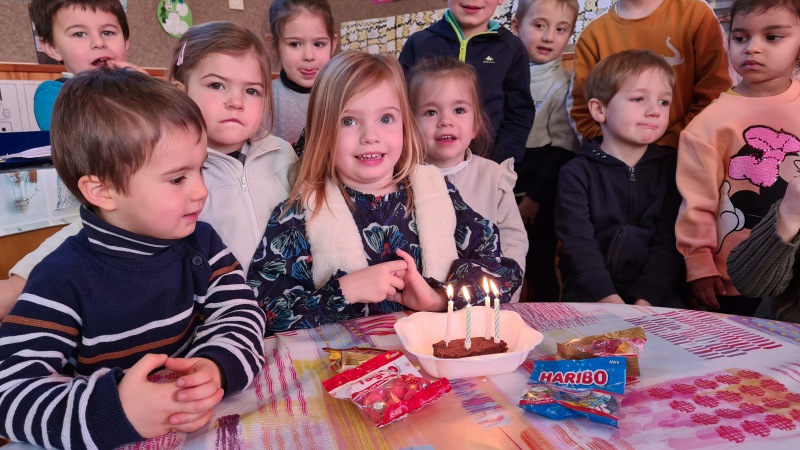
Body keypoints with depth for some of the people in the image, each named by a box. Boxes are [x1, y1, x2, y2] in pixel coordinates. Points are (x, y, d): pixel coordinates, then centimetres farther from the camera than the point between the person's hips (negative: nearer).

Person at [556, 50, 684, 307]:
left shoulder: (670, 168, 7)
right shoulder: (577, 173, 0)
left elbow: (668, 243, 0)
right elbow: (579, 245, -9)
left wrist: (645, 300, -13)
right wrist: (609, 299, -20)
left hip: (654, 293, 2)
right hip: (590, 295, -2)